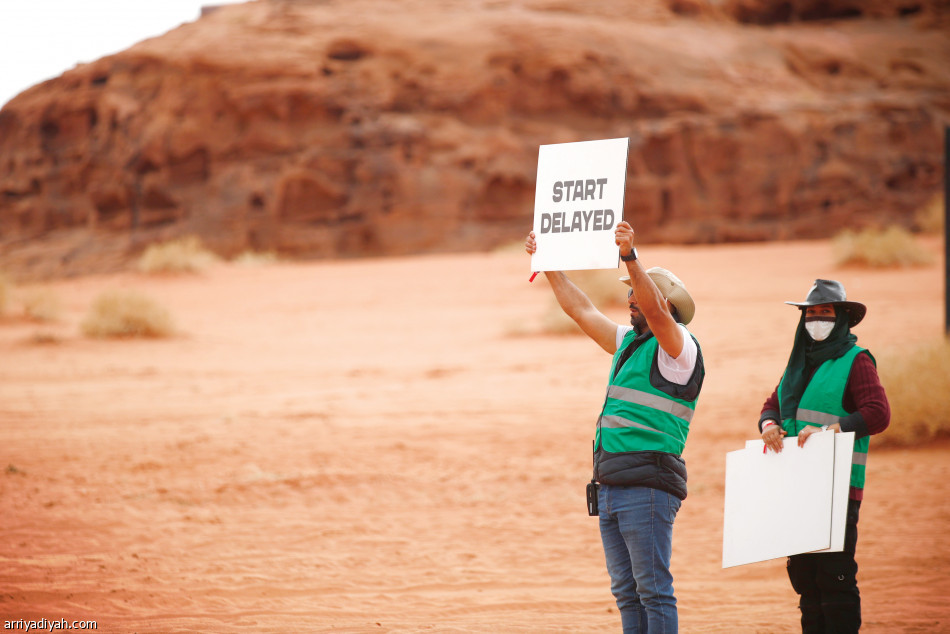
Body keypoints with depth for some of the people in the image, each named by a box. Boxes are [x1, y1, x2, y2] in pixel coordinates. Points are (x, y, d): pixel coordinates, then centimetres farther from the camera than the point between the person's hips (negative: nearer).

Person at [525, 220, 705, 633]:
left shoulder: (678, 347, -5)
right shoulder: (629, 342, 20)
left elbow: (654, 309, -25)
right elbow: (581, 309, 28)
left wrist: (630, 257, -36)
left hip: (647, 486, -9)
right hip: (610, 486, 9)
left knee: (653, 589, -10)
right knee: (627, 592, 9)